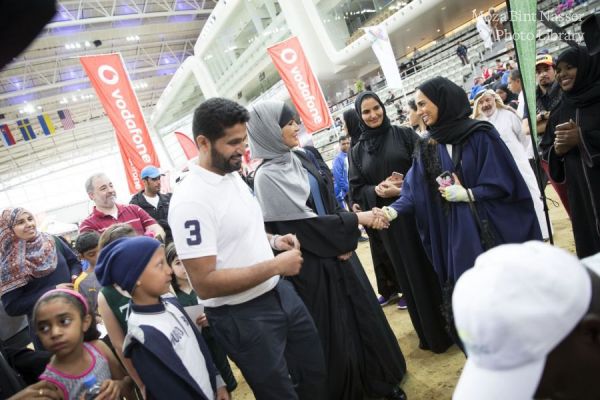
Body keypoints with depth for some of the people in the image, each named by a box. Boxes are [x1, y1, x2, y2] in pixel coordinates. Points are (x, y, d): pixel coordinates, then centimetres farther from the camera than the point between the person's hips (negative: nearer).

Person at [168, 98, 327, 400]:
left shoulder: (233, 176, 3)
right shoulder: (190, 200, -24)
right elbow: (204, 283, -27)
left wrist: (272, 241, 1)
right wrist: (275, 265, -25)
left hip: (280, 292, 8)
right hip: (242, 316, -8)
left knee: (316, 371, 24)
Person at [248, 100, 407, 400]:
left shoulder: (301, 159, 6)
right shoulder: (267, 177, -18)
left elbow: (329, 201, 8)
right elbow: (305, 222, -20)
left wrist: (346, 243, -5)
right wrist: (356, 220, -14)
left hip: (339, 252, 7)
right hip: (312, 263, -7)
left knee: (362, 312, 16)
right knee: (332, 326, 6)